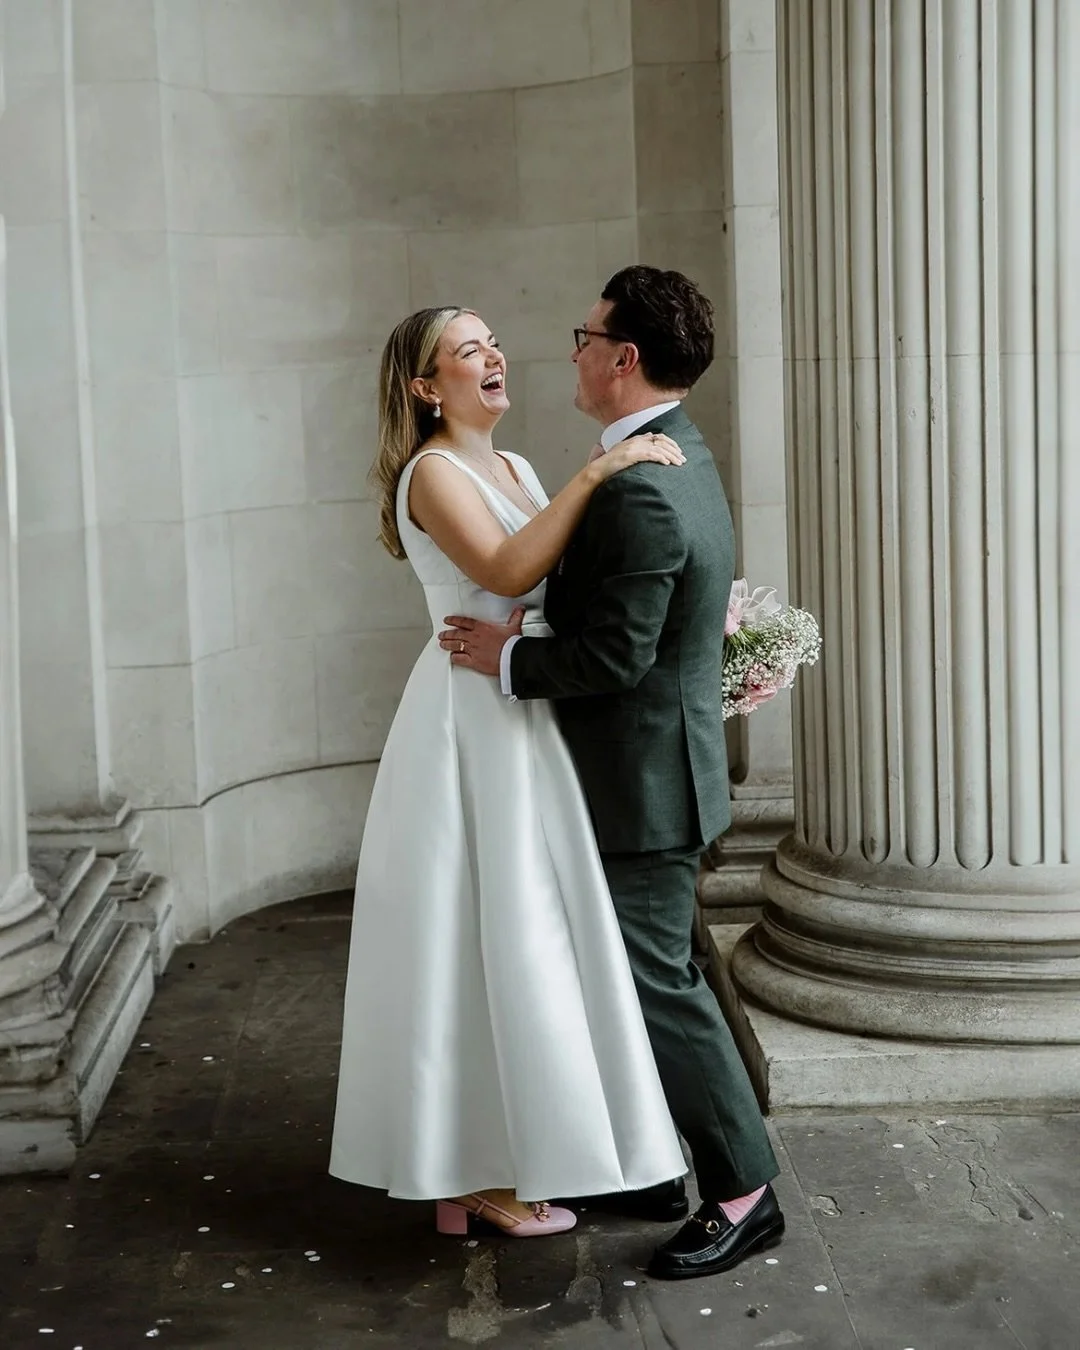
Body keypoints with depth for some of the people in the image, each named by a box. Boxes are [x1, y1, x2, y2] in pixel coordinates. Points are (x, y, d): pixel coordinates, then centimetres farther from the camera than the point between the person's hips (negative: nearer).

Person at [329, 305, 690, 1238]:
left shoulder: (515, 469, 15)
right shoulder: (433, 472, -11)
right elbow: (504, 571, -27)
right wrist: (595, 473, -27)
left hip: (528, 720, 9)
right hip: (475, 722, -8)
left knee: (526, 938, 13)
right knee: (486, 938, -3)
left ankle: (515, 1147, 24)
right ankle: (480, 1174, 8)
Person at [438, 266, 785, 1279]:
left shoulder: (638, 490, -25)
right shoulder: (680, 456, 9)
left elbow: (614, 656, -26)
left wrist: (504, 655, -14)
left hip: (641, 778, -11)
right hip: (648, 767, 11)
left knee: (657, 984, -1)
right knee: (635, 970, 18)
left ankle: (742, 1190, 10)